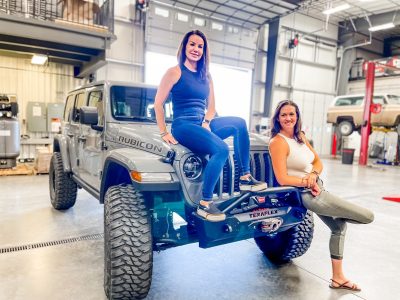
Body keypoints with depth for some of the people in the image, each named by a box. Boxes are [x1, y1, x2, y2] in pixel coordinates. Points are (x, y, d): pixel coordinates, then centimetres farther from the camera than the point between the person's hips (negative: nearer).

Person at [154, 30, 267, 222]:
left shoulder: (206, 76, 18)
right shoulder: (175, 72, -1)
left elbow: (211, 106, 19)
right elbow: (158, 103, -3)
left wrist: (206, 123, -2)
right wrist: (164, 133, -7)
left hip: (203, 125, 6)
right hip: (184, 126, -6)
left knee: (239, 123, -18)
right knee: (222, 149, -30)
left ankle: (245, 178, -15)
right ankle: (204, 204, -21)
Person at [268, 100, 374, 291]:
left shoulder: (300, 136, 8)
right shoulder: (278, 142, -19)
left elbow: (318, 162, 8)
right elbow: (282, 179, -23)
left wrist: (313, 174, -13)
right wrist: (308, 182, -19)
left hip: (317, 190, 9)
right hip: (309, 195, -9)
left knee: (338, 227, 24)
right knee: (368, 216, -3)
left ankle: (337, 278, 35)